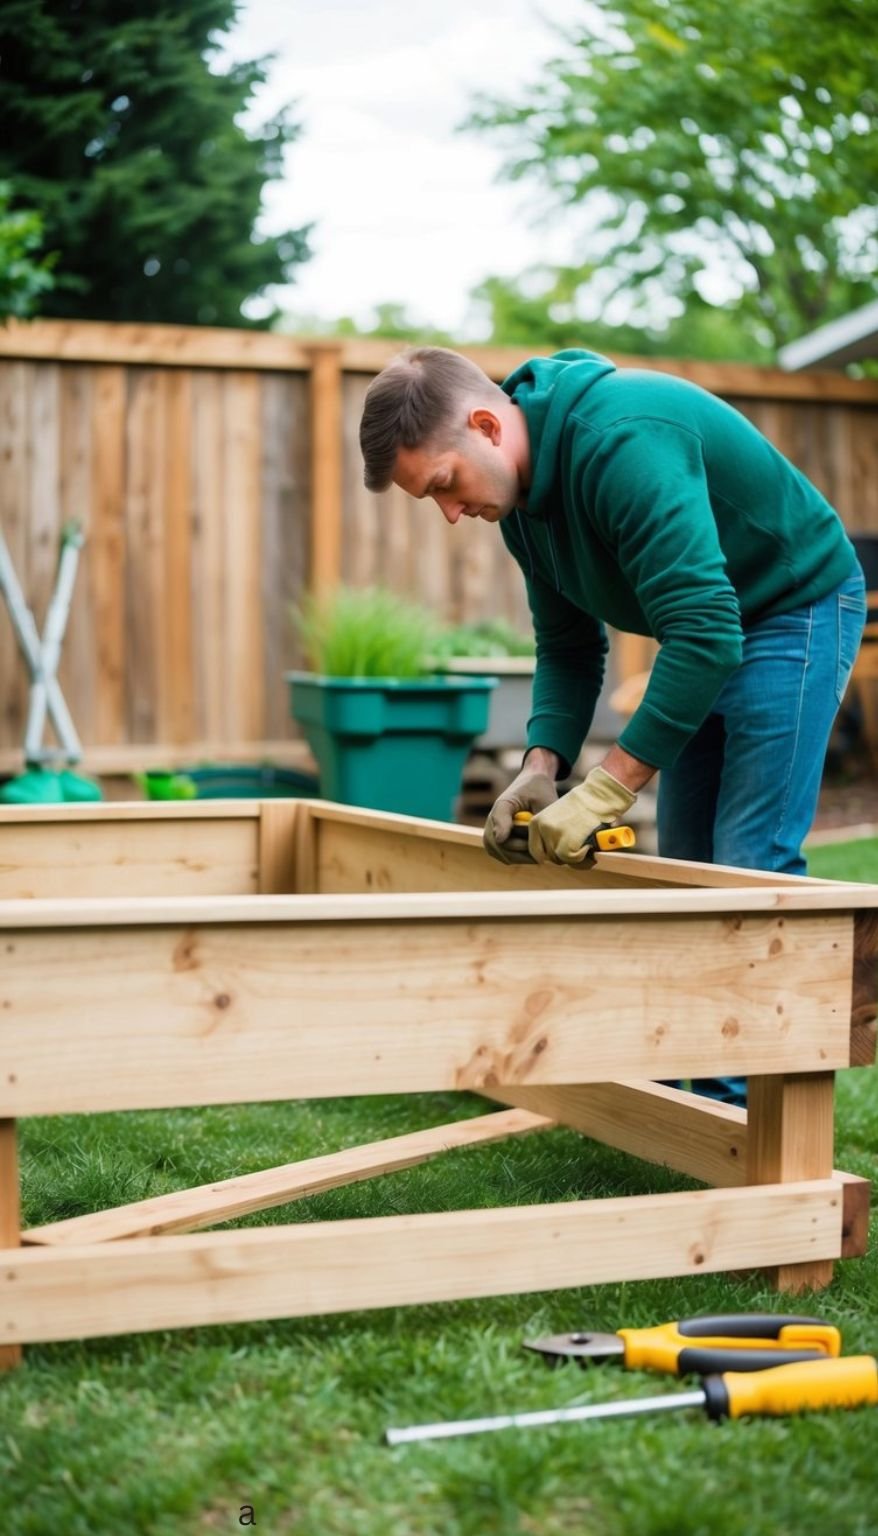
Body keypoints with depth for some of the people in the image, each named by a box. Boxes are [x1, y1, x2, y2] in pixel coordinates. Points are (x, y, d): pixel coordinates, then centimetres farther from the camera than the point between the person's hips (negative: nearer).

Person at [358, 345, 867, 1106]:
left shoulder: (622, 441, -33)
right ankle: (709, 1088, 18)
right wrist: (542, 765, -11)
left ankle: (750, 1106, -5)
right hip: (710, 630, 10)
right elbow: (569, 647, 6)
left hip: (797, 608, -9)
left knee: (751, 865, -13)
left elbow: (705, 631, -38)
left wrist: (608, 787, -35)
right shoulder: (523, 496, -2)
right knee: (686, 864, 10)